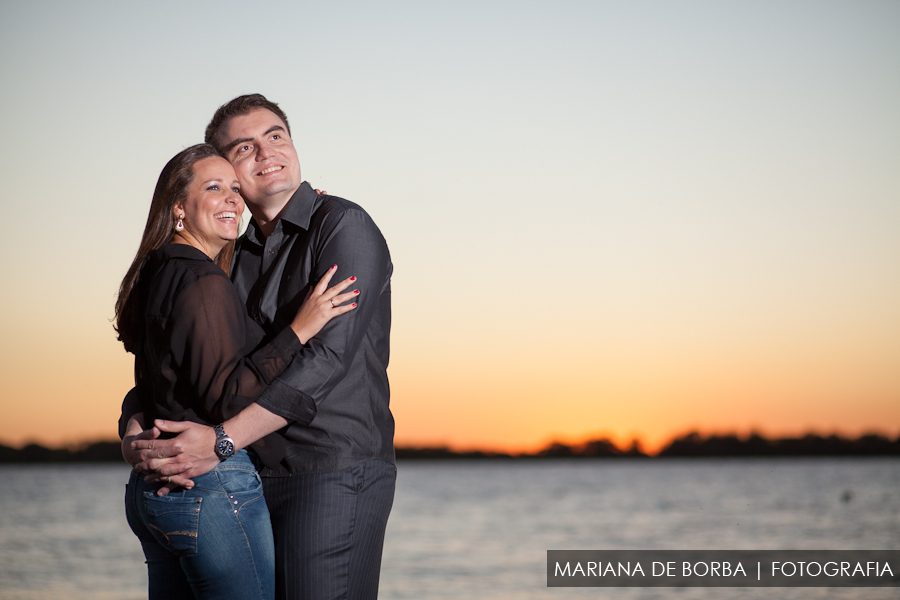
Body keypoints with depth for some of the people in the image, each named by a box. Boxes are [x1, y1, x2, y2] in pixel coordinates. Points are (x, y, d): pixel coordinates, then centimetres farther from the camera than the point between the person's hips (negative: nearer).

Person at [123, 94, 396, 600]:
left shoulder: (344, 226, -7)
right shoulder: (238, 259, 16)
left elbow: (329, 355, -19)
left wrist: (223, 440, -24)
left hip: (337, 472, -7)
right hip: (261, 479, 7)